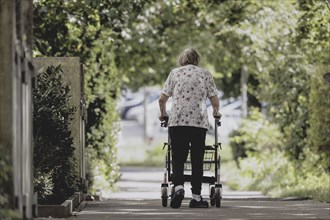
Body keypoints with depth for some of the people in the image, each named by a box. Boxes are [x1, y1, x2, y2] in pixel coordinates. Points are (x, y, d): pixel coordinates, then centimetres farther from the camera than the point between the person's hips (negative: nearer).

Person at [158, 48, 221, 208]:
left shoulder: (175, 73, 11)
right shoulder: (205, 73, 10)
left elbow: (162, 99, 7)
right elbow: (215, 101, 7)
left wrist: (163, 114, 25)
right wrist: (216, 113, 27)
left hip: (177, 121, 0)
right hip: (199, 121, 0)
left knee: (178, 157, 2)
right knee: (197, 159, 6)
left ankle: (178, 187, -22)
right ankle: (196, 197, 5)